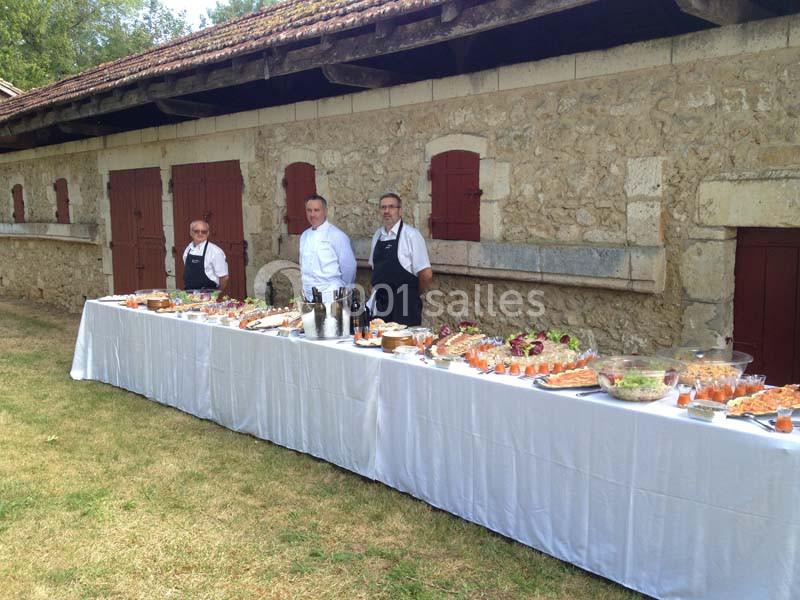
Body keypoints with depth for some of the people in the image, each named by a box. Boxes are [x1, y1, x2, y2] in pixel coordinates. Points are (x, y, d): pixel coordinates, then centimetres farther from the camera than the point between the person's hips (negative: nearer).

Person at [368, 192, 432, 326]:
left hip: (404, 306, -5)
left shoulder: (411, 235, -9)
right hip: (380, 305, 5)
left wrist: (412, 295, 4)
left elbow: (426, 275, -9)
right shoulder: (377, 235, 10)